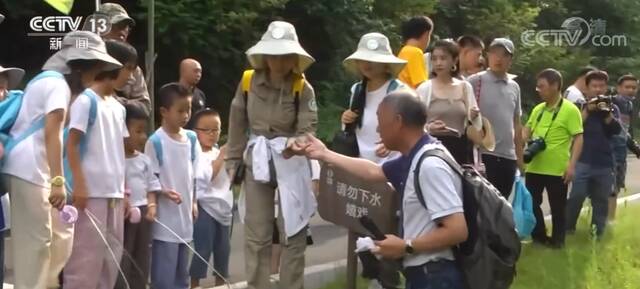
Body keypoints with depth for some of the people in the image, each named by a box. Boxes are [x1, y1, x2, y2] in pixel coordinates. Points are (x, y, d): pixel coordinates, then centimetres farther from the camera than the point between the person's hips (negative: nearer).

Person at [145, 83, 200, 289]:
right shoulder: (156, 141, -11)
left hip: (184, 214, 7)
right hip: (165, 217, -6)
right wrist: (152, 203, -24)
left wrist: (193, 202, 7)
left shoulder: (191, 139, 7)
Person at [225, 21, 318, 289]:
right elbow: (237, 124, 4)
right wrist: (232, 162, 8)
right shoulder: (249, 82, -6)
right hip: (256, 162, 2)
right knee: (256, 235, 7)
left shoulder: (303, 88, -11)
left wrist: (295, 144, -39)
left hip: (291, 163, -2)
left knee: (293, 233, 5)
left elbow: (308, 128, -18)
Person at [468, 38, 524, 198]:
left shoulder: (514, 87, 13)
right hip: (483, 154, -5)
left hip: (508, 156, 6)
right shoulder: (475, 82, -4)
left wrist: (520, 155, 16)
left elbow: (516, 123, 18)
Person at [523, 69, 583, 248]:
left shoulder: (570, 110, -9)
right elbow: (527, 129, 21)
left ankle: (557, 240, 22)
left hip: (557, 169, -6)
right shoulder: (538, 109, 10)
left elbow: (578, 138, -11)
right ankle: (538, 236, 29)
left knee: (557, 207, 7)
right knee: (532, 203, 13)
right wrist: (527, 138, -2)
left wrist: (571, 165, -18)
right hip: (534, 167, 6)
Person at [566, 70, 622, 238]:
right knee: (576, 196, -10)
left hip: (605, 163, 3)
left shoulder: (611, 107, 11)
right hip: (583, 161, -3)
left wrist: (607, 113, -18)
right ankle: (567, 229, 1)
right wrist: (588, 110, -15)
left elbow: (616, 130, -3)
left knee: (601, 200, 5)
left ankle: (597, 233, 13)